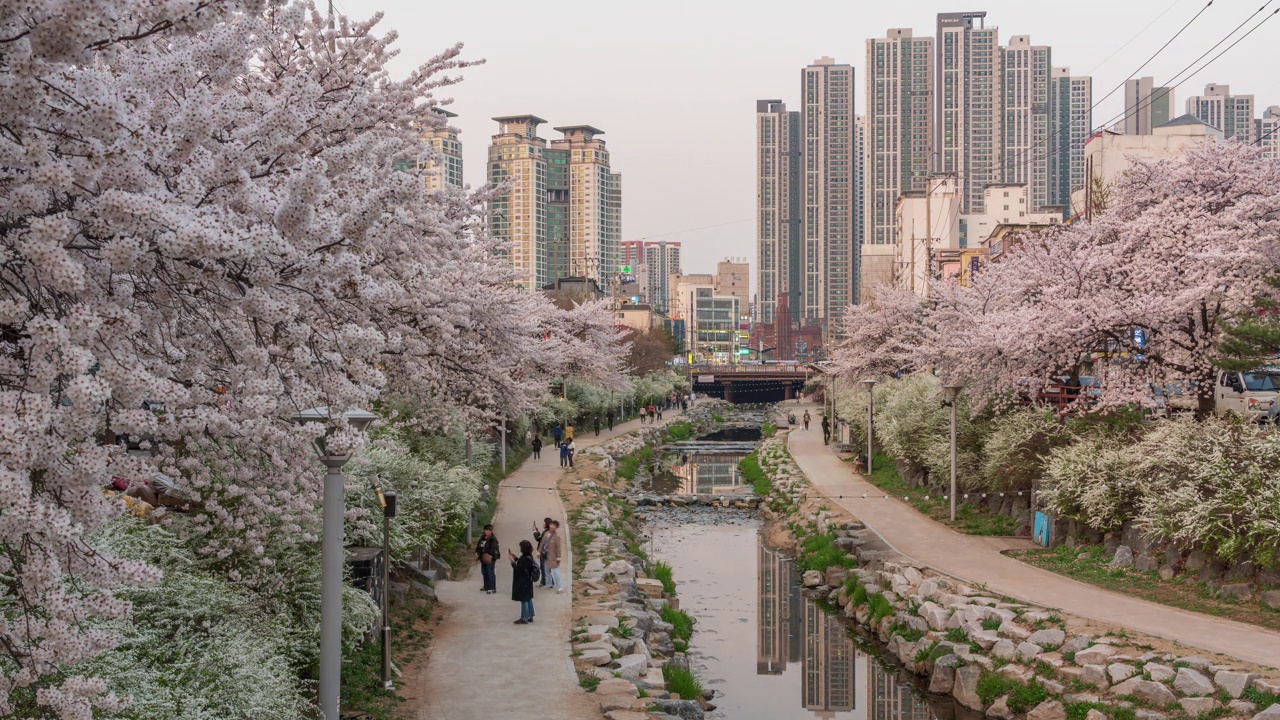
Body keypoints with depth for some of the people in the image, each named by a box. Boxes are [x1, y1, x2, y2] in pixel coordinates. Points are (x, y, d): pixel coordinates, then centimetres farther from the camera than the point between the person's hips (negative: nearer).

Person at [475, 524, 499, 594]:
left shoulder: (493, 539, -12)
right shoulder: (482, 538, 12)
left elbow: (493, 549, -21)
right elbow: (478, 546, 19)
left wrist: (490, 557, -29)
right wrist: (477, 554, 9)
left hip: (490, 559, -9)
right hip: (483, 559, 9)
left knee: (490, 573, -8)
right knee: (484, 572, 18)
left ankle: (492, 588, -2)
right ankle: (486, 586, 32)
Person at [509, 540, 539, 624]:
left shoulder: (525, 559, -26)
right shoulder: (529, 557, 4)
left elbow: (517, 568, -24)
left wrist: (512, 560, -18)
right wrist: (515, 557, 12)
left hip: (523, 583, -10)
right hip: (527, 582, 10)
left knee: (524, 600, -1)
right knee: (528, 599, 17)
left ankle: (524, 619, 7)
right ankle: (530, 617, 26)